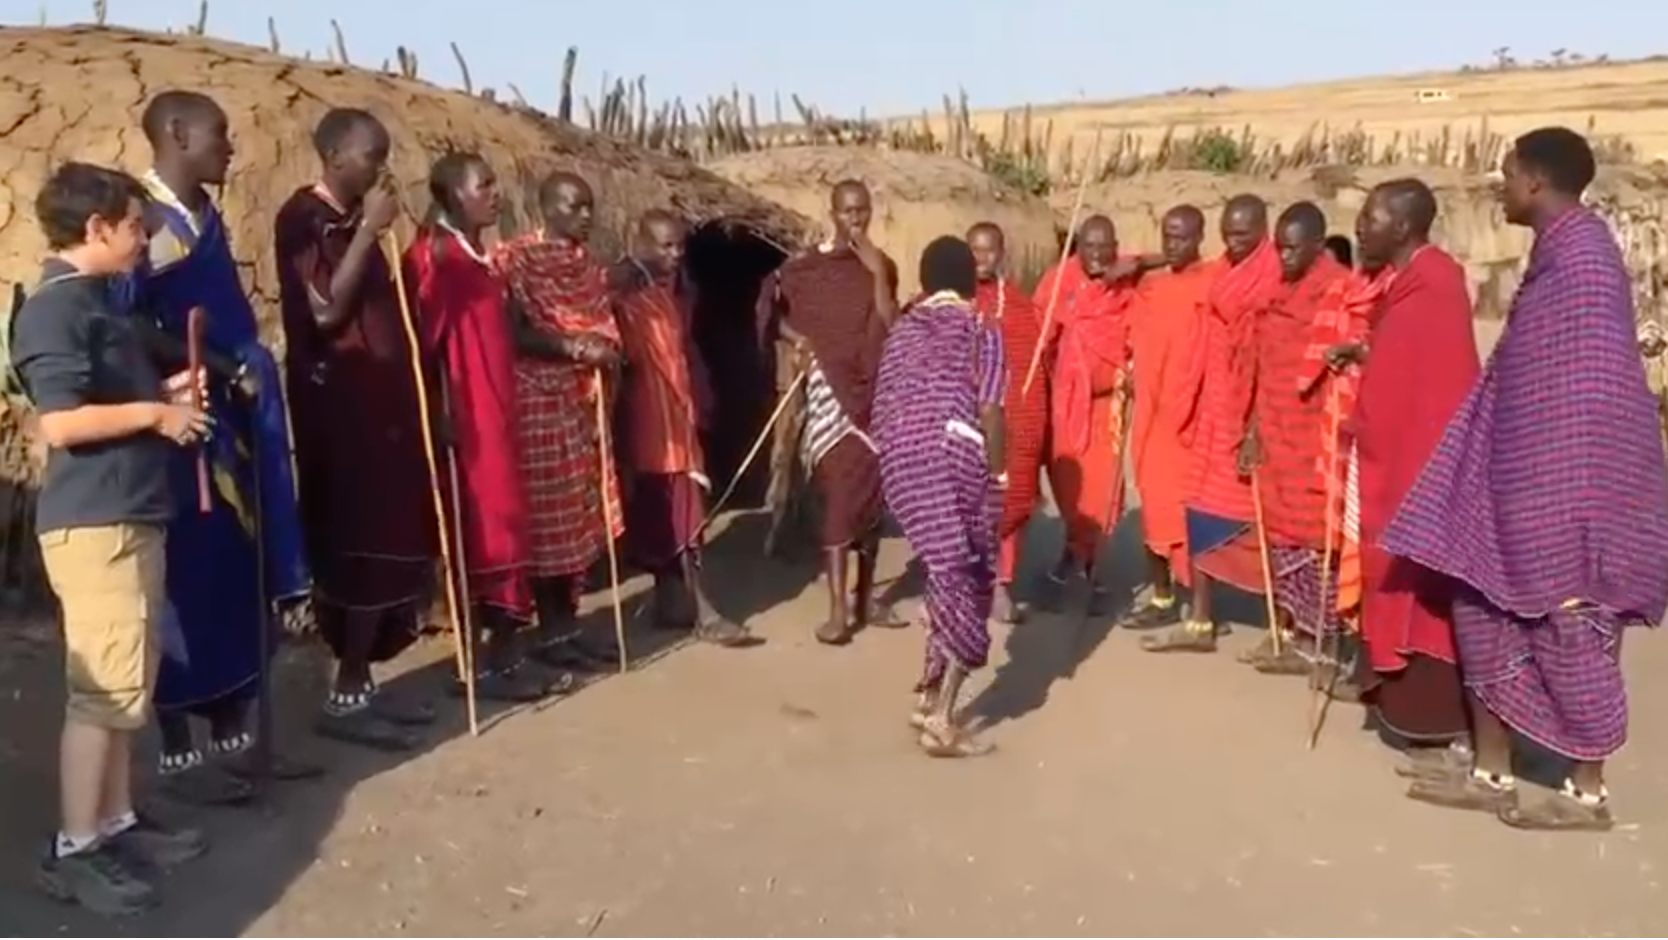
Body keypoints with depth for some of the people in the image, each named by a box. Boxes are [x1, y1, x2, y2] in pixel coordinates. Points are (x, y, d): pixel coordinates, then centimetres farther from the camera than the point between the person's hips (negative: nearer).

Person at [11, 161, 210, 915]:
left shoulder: (94, 303, 16)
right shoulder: (54, 309, -13)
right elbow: (61, 423, -21)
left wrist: (168, 390, 12)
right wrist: (156, 413, -13)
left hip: (129, 516, 10)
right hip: (92, 523, -10)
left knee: (126, 683, 15)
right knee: (104, 689, -5)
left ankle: (116, 821, 25)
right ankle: (73, 849, 6)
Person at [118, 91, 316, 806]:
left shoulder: (206, 215, 13)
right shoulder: (144, 218, -12)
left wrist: (248, 368, 4)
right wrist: (211, 366, -18)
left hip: (234, 417, 8)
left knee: (237, 573, 11)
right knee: (188, 577, -1)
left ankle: (233, 735, 23)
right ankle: (178, 754, 13)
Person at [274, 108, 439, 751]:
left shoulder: (353, 222, 17)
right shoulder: (303, 219, -9)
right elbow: (325, 310, -21)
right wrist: (369, 231, -17)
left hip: (377, 400, 9)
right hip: (339, 405, -9)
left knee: (388, 543, 8)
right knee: (361, 548, -7)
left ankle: (361, 682, 17)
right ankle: (345, 697, 1)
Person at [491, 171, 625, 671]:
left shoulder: (590, 267, 15)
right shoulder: (516, 258, -6)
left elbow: (607, 331, 14)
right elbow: (511, 332, -14)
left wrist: (604, 351, -7)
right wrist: (571, 346, -18)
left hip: (583, 403, 7)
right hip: (538, 401, -7)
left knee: (582, 514, 9)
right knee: (547, 515, -4)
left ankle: (569, 622, 18)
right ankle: (550, 631, 4)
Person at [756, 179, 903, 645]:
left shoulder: (882, 266, 7)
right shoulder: (807, 267, -1)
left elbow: (889, 328, -4)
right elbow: (773, 310, 5)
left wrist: (878, 274, -12)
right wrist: (798, 339, -10)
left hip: (875, 388, 4)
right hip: (831, 388, -4)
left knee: (873, 492, 8)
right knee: (842, 492, -11)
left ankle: (866, 597, 19)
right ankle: (838, 609, -10)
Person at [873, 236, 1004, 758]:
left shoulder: (902, 330, 15)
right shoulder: (980, 330, 1)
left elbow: (882, 409, 10)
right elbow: (988, 412, -9)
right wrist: (999, 473, -2)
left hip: (902, 462, 5)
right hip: (956, 458, -5)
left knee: (946, 576, 19)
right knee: (967, 583, 3)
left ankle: (930, 696, 23)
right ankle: (941, 721, 1)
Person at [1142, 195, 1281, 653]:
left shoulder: (1276, 278, -11)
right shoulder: (1224, 272, 12)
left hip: (1253, 418, -7)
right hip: (1216, 413, 7)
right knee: (1203, 516, 8)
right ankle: (1199, 622, 15)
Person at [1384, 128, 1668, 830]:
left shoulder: (1580, 252, -16)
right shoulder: (1556, 251, 14)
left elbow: (1590, 384, -21)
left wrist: (1572, 499, -22)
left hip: (1558, 482, -10)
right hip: (1523, 473, 10)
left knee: (1567, 624, 1)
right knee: (1486, 609, 11)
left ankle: (1587, 793, 16)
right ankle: (1491, 775, 21)